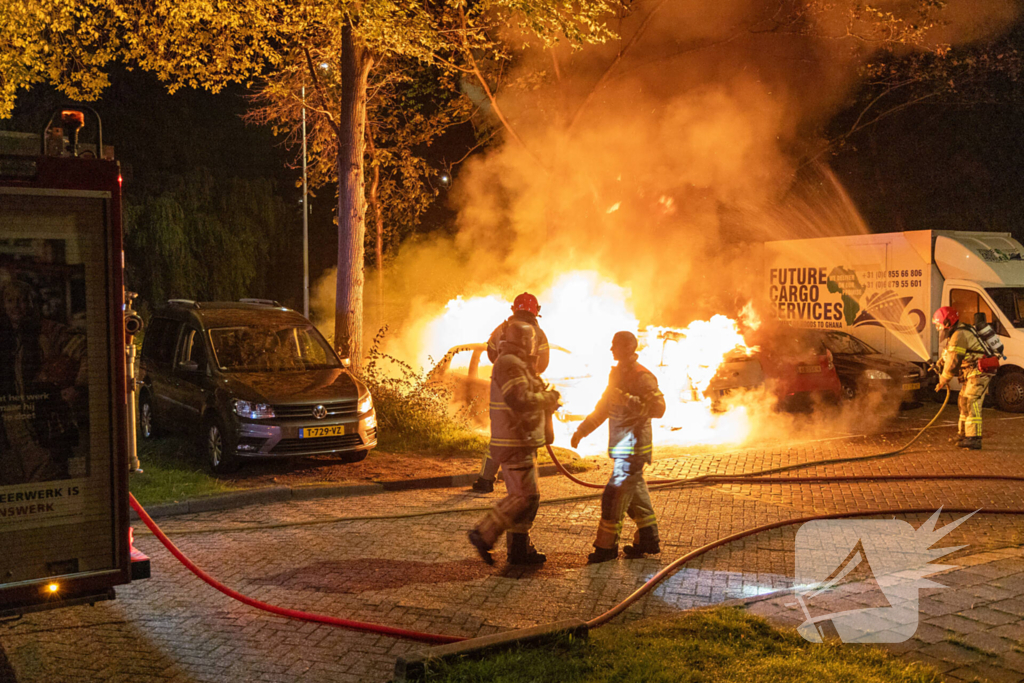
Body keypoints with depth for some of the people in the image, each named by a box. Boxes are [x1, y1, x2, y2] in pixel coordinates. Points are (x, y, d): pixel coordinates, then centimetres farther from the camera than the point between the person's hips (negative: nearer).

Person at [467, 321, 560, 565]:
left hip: (522, 442, 11)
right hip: (514, 444, -11)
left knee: (528, 496, 13)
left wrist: (546, 399, 8)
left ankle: (519, 548, 18)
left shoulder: (516, 364, 19)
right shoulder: (509, 364, -16)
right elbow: (520, 400, -26)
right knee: (523, 496, -12)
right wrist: (548, 398, -12)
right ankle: (484, 534, -6)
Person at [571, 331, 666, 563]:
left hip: (633, 448, -9)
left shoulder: (642, 377, -14)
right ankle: (649, 541, 25)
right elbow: (602, 408, 23)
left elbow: (658, 408, -25)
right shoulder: (617, 374, 15)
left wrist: (630, 401, -35)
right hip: (622, 448, 9)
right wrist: (582, 430, 19)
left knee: (614, 495, -8)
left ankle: (607, 546, 0)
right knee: (636, 494, 15)